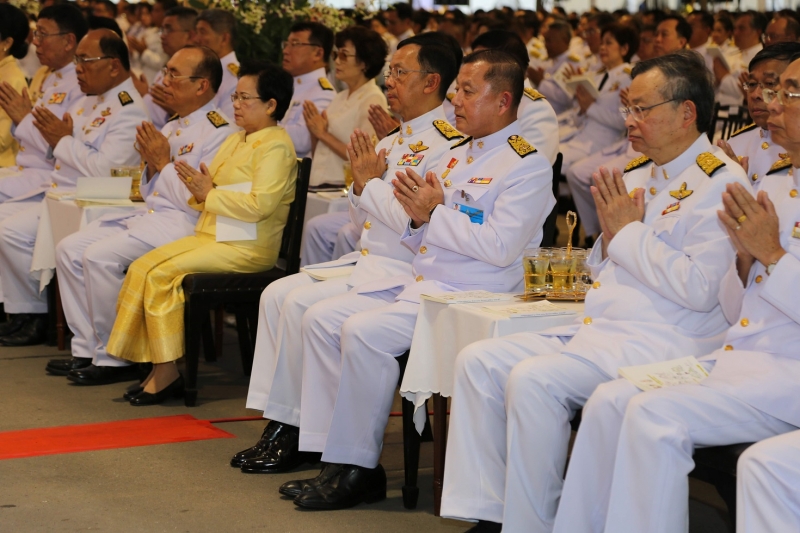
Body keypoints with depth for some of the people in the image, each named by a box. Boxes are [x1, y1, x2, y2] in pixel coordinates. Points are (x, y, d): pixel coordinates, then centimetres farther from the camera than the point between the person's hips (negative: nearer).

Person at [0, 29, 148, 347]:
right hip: (56, 191, 11)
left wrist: (64, 141, -15)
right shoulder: (90, 101, 16)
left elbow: (105, 170, -26)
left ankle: (32, 316, -7)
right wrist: (55, 137, 4)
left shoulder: (129, 112, -16)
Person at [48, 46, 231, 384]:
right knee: (69, 249, 1)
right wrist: (151, 163, 0)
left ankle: (115, 359, -13)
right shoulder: (173, 127, 16)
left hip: (182, 225, -10)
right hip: (148, 215, 10)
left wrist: (163, 162, -12)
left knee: (100, 256, -25)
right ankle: (87, 348, 4)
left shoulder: (217, 133, -13)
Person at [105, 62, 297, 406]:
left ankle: (167, 373, -16)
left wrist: (210, 194, -13)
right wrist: (198, 188, 0)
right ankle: (157, 368, -13)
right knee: (142, 267, -10)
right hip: (210, 235, 9)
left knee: (162, 274, -23)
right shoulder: (235, 141, 21)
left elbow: (260, 204, -22)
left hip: (248, 248, -9)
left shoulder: (276, 146, -10)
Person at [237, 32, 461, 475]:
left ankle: (296, 433, -9)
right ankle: (277, 425, -3)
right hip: (365, 262, 10)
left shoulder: (445, 144, -13)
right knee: (276, 294, -2)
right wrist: (359, 181, 1)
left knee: (302, 303, -21)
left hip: (401, 271, -10)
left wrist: (372, 182, -12)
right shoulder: (393, 140, 17)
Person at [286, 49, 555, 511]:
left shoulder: (527, 165, -9)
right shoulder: (458, 157, 19)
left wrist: (435, 213, -16)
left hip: (471, 296, -9)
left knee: (363, 332, -26)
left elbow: (501, 247, -21)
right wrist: (418, 218, 1)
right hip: (420, 283, 10)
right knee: (322, 318, -2)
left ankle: (359, 469, -14)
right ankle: (335, 458, -3)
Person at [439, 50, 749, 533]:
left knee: (533, 379, -27)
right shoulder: (636, 174, 16)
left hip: (662, 344, -9)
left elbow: (699, 288, -21)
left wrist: (629, 233, -11)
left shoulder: (719, 183, -10)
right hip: (598, 331, 9)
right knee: (479, 361, -3)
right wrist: (611, 235, 2)